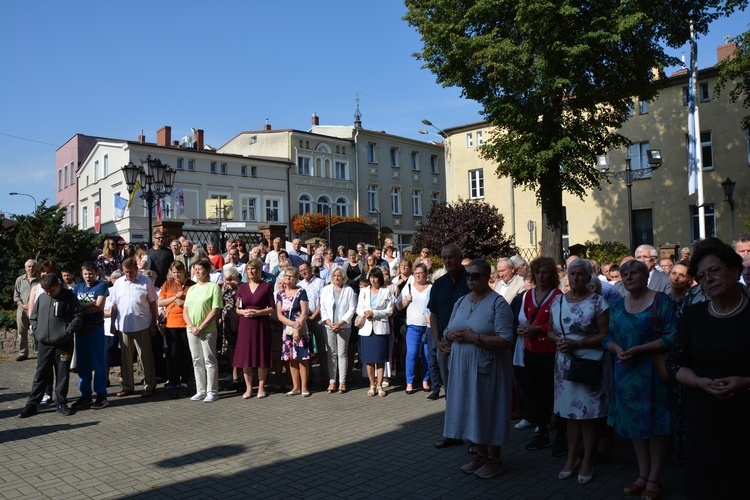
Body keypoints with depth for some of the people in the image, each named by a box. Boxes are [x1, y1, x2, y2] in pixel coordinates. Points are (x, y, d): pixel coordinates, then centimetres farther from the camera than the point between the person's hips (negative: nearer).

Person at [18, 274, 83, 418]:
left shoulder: (69, 297, -5)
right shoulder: (42, 298, 6)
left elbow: (78, 317, -6)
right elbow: (33, 317, 16)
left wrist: (67, 332, -13)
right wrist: (36, 331, 3)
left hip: (63, 344, -3)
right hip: (44, 343, 3)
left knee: (63, 374, 6)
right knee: (40, 374, 6)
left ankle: (61, 403, 16)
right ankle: (32, 404, 13)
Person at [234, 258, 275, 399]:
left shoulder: (266, 286, 1)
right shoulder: (242, 287, 11)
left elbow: (272, 308, -1)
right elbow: (237, 308, 12)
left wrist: (258, 312, -14)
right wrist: (243, 312, -9)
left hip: (261, 324, -3)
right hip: (245, 325, 3)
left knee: (262, 356, 1)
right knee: (245, 356, 2)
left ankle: (261, 387, 11)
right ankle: (248, 388, 13)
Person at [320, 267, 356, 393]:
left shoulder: (348, 290, 3)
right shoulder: (325, 289, 10)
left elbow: (351, 308, -2)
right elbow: (323, 308, 6)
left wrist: (341, 323, -10)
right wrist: (329, 322, -7)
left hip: (344, 326, -2)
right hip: (329, 326, 2)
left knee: (342, 353, -2)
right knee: (331, 353, 2)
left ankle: (342, 382, 2)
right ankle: (332, 381, 5)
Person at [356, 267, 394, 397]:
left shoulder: (386, 291, 4)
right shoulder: (364, 291, 13)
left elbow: (389, 310, -2)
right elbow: (359, 309, 9)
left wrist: (374, 313, -12)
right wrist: (365, 313, -13)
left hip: (381, 328, -2)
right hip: (366, 328, 2)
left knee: (380, 358, -1)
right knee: (369, 359, 3)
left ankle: (379, 385, 6)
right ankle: (372, 385, 12)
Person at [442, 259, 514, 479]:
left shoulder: (498, 303, -12)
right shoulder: (461, 302, 10)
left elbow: (506, 340, -19)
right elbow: (446, 332, 15)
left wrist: (475, 337, -23)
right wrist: (452, 335, -9)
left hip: (487, 367, -6)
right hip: (463, 366, 6)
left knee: (489, 409, 3)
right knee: (471, 409, 12)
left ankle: (494, 459, 19)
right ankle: (481, 454, 28)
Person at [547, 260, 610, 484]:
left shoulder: (597, 302, -7)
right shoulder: (557, 301, 7)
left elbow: (604, 335, -10)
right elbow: (550, 330, 13)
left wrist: (576, 343, -18)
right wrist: (557, 340, -9)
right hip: (565, 363, 4)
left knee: (589, 413, 3)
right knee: (571, 411, 12)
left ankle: (587, 461, 17)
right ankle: (572, 458, 24)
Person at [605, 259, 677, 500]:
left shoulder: (661, 301, -7)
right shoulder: (618, 306, 9)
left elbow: (670, 338, -14)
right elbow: (609, 337, 11)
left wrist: (638, 349, -20)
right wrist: (617, 349, -11)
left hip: (653, 373, -5)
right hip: (627, 373, 5)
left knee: (656, 424, 4)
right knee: (635, 424, 12)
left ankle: (653, 479, 17)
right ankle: (642, 476, 25)